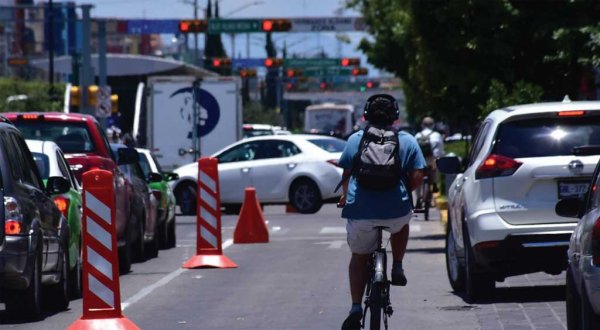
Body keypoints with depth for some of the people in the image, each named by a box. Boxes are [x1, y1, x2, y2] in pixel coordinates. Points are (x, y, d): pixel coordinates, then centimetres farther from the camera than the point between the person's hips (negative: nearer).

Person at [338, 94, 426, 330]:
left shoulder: (355, 139, 6)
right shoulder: (407, 141, 6)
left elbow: (346, 175, 10)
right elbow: (417, 177, 2)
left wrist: (346, 196, 29)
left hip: (360, 211, 0)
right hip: (395, 210, 0)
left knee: (359, 258, 16)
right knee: (402, 222, 36)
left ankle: (356, 308, 1)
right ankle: (397, 268, 22)